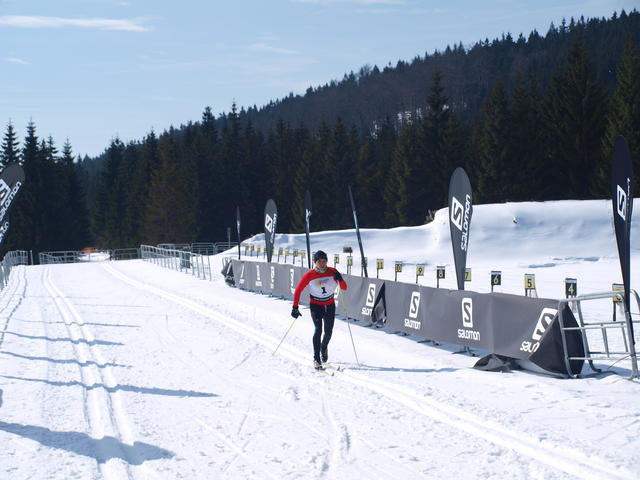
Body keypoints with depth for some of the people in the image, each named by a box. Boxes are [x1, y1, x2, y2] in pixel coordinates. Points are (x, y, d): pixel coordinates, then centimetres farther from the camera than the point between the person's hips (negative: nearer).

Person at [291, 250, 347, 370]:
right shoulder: (309, 275, -14)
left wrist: (340, 279, -29)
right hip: (315, 305, -2)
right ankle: (316, 359, -15)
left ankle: (324, 347, 40)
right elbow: (298, 290, -7)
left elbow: (344, 288, -8)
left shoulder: (332, 272, -9)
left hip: (330, 305, 2)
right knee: (318, 329, -19)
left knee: (328, 332, 5)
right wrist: (295, 307, -12)